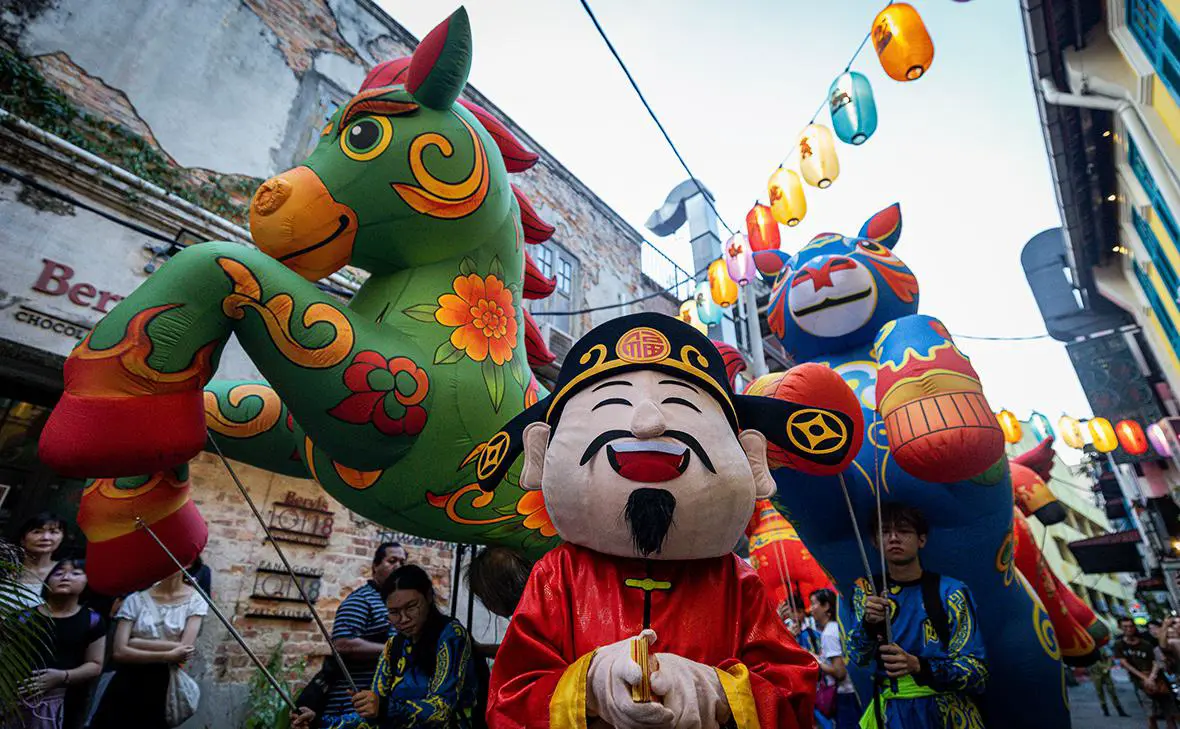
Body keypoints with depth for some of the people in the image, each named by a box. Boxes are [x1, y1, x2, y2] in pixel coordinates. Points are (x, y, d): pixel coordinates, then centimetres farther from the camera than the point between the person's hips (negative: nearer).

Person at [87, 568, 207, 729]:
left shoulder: (195, 600, -5)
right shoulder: (136, 599, -1)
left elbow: (185, 649, -14)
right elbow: (119, 651, -8)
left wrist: (135, 642, -10)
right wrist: (167, 656, -18)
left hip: (165, 686, -1)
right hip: (127, 685, 2)